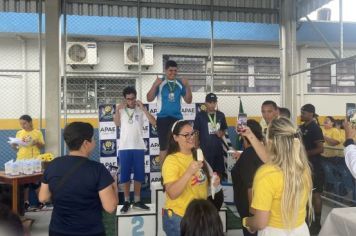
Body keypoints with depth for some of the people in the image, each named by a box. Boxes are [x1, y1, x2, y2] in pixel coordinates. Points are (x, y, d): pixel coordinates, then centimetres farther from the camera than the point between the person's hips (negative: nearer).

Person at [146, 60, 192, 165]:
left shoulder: (180, 83, 7)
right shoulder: (160, 83, 0)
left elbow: (188, 100, 7)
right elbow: (149, 99, -5)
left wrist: (187, 86, -7)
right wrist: (155, 85, -18)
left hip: (177, 118, 3)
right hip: (163, 118, -3)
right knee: (164, 147, 2)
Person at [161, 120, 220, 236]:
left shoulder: (197, 155, 6)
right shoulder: (171, 160, -16)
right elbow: (172, 194, -25)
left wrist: (212, 182, -1)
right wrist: (189, 172, -34)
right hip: (178, 217, -7)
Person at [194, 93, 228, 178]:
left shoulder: (221, 115, 6)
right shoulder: (200, 115, -4)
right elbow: (196, 132, -2)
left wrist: (221, 134, -5)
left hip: (218, 148, 4)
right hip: (205, 149, -4)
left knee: (219, 172, 11)